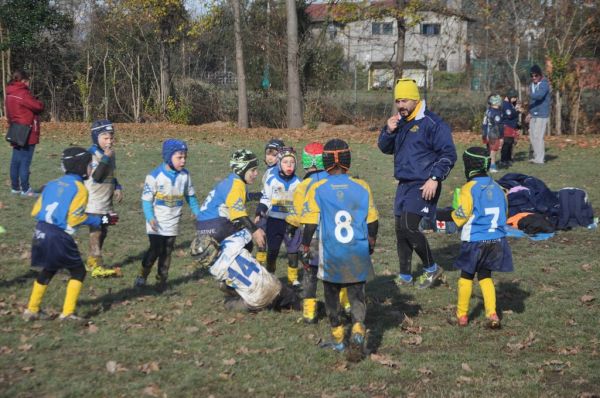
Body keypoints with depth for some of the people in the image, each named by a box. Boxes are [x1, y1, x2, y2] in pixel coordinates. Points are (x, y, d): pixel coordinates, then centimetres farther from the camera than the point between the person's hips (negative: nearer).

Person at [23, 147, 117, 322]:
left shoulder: (53, 184, 13)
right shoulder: (79, 188, -5)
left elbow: (36, 211, 10)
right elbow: (76, 217, -12)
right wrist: (100, 221, -2)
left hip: (41, 233, 7)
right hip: (59, 236, -7)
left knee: (48, 270, 25)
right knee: (78, 271, 8)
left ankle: (32, 310, 29)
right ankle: (68, 312, 1)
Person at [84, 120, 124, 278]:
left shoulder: (111, 154, 11)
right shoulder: (92, 154, -14)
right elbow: (96, 176, -25)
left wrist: (117, 188, 8)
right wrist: (105, 158, -26)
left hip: (106, 201, 8)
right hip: (94, 201, -8)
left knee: (103, 231, 13)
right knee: (96, 232, -11)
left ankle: (91, 261, 25)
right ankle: (97, 266, -13)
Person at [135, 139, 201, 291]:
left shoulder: (185, 175, -1)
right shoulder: (155, 176, -16)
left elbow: (190, 196, 12)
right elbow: (147, 199, -13)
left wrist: (198, 213, 9)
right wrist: (150, 218, -24)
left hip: (173, 223, 4)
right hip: (157, 223, -4)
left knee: (167, 252, 9)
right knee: (155, 250, -8)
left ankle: (162, 279, 19)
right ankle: (142, 276, 9)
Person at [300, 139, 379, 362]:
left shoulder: (318, 189, -7)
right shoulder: (362, 187, -1)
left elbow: (310, 224, -7)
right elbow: (372, 221, 6)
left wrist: (305, 249, 6)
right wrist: (371, 243, 23)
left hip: (331, 256, -1)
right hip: (358, 256, 1)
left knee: (332, 294, 16)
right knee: (357, 295, 9)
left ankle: (338, 339, 24)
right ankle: (358, 331, -15)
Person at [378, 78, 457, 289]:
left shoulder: (432, 123, -11)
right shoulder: (399, 122, 13)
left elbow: (448, 154, -12)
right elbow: (385, 148, 19)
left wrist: (435, 179, -20)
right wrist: (388, 131, -1)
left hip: (423, 185, -8)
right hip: (404, 184, 8)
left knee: (409, 227, -17)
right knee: (401, 230, 9)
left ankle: (431, 268, 1)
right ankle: (405, 276, 21)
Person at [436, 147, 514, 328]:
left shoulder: (469, 188, -10)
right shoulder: (497, 187, 7)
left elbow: (461, 215, -14)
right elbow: (504, 211, 14)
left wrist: (442, 215, -3)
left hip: (475, 241, -5)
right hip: (497, 240, 5)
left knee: (466, 275, 11)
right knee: (485, 276, 15)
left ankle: (462, 315, 18)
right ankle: (492, 314, 1)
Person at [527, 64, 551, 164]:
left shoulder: (544, 84, -12)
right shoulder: (532, 85, 14)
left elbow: (539, 96, -32)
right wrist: (530, 113, 22)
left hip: (542, 115, -8)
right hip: (533, 114, 8)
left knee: (538, 137, -10)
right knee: (532, 136, 10)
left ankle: (540, 159, -6)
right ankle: (536, 156, 20)